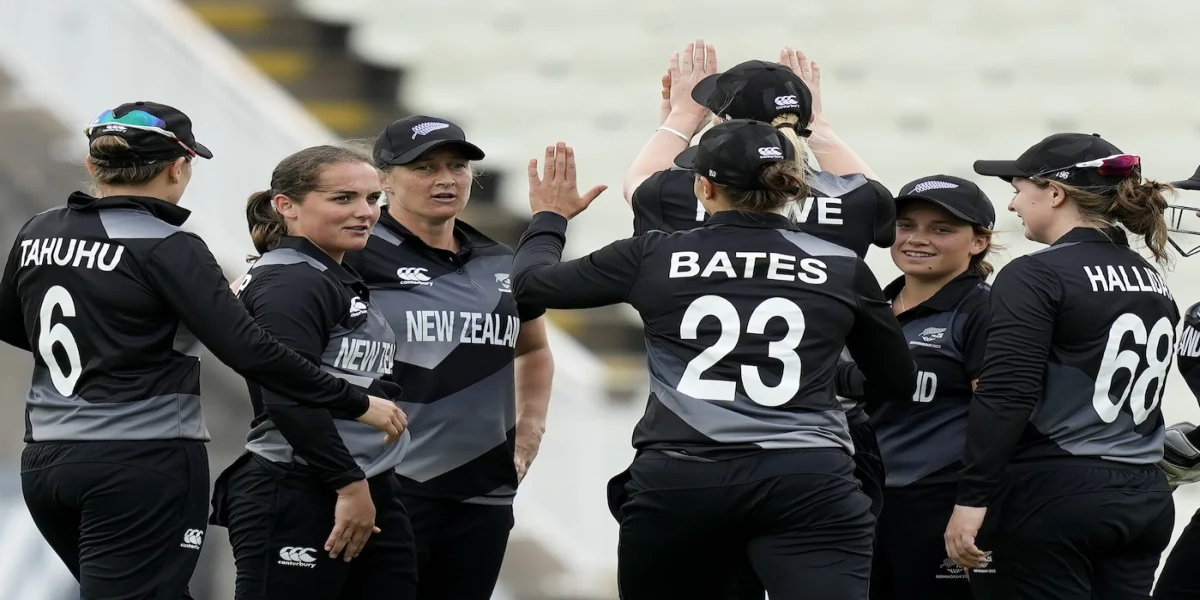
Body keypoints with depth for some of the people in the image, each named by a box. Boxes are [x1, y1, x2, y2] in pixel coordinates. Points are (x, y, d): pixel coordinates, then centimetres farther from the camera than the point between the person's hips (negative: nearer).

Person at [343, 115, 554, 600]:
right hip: (387, 491, -6)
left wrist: (530, 430, 16)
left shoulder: (501, 266, 12)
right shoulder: (358, 258, -8)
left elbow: (534, 351, 31)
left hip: (484, 494, 6)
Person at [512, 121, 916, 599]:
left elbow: (532, 282, 17)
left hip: (675, 482, 1)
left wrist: (550, 217, 37)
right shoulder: (843, 270, 7)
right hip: (807, 484, -1)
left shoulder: (656, 257, 6)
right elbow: (900, 382, 20)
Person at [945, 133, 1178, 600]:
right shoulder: (1154, 285, 13)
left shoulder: (1036, 277, -10)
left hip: (1051, 495, -7)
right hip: (1145, 500, 7)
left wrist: (971, 500, -18)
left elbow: (1006, 398, -18)